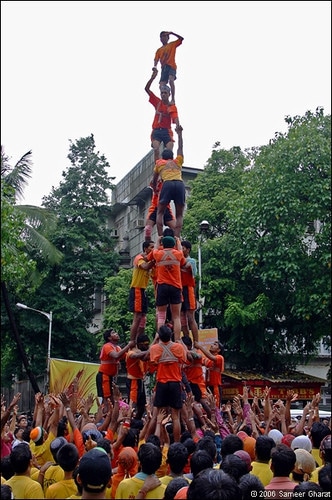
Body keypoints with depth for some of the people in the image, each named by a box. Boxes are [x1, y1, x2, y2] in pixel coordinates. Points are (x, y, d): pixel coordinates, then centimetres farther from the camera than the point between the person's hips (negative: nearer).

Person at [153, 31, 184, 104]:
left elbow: (181, 38, 5)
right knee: (162, 85, -6)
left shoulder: (172, 45, 14)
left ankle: (173, 99, -30)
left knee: (171, 80, -30)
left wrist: (172, 33, 0)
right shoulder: (159, 50, 20)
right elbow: (156, 59, 9)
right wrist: (155, 66, -12)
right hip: (164, 68, 5)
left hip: (171, 66, -5)